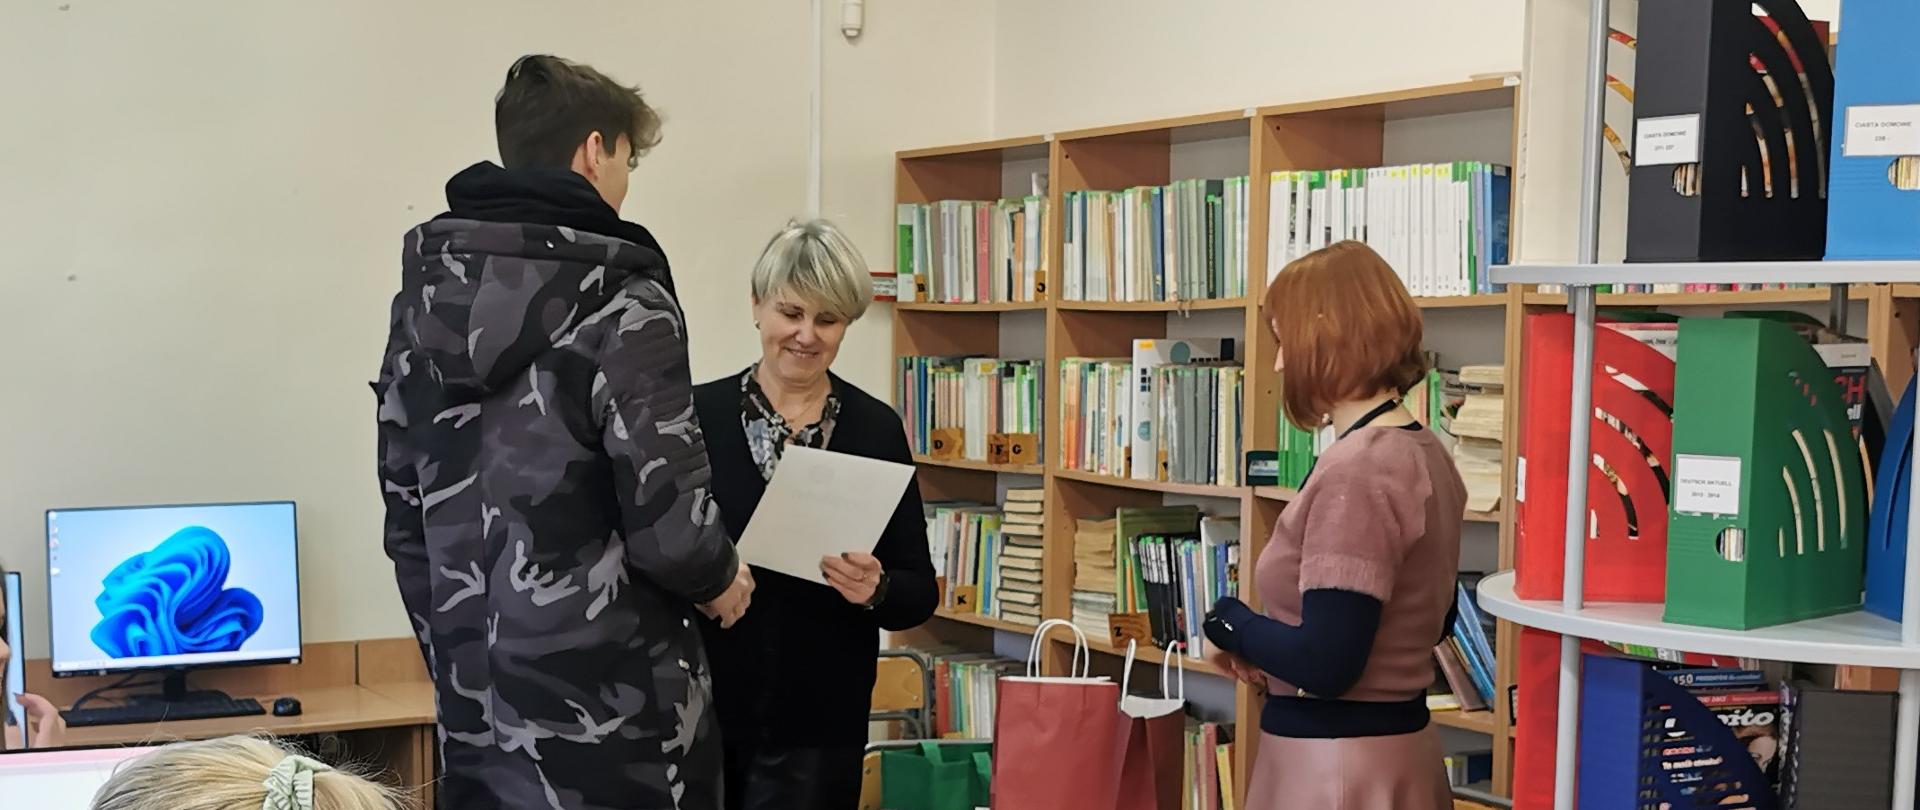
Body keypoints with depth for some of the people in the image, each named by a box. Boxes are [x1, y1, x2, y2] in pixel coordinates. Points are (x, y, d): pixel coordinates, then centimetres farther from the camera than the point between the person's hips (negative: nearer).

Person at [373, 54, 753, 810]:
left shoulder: (423, 296, 7)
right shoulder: (618, 302, -14)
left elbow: (406, 518, 11)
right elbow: (666, 524, -18)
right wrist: (719, 581, 2)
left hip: (474, 708, 7)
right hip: (610, 715, -6)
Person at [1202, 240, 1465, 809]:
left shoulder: (1355, 470, -22)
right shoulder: (1424, 452, 6)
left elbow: (1326, 666, -26)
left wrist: (1232, 625, -8)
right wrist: (1267, 646, 8)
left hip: (1337, 760, -9)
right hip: (1398, 743, 9)